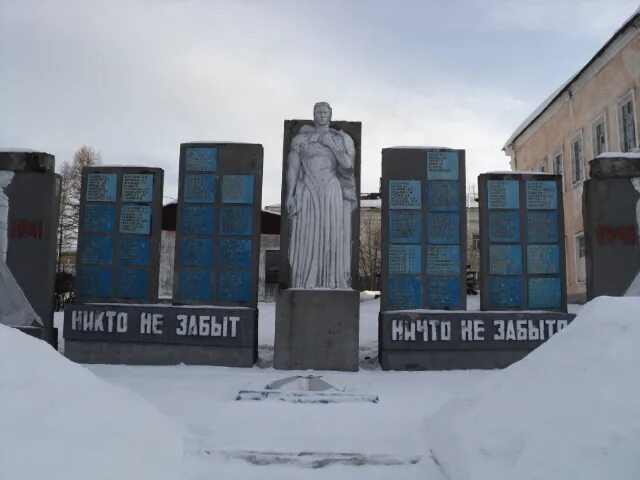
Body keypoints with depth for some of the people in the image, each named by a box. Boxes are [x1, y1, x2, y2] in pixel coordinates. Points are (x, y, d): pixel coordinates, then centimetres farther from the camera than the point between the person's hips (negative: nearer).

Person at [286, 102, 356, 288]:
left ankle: (332, 283, 4)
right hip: (307, 194, 0)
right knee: (306, 239, -4)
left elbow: (348, 164, -7)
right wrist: (289, 195, -6)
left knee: (332, 238, -2)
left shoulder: (341, 139, 8)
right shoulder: (300, 139, 9)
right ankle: (305, 285, 2)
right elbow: (292, 168, 4)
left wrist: (331, 145, -10)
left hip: (332, 194, 0)